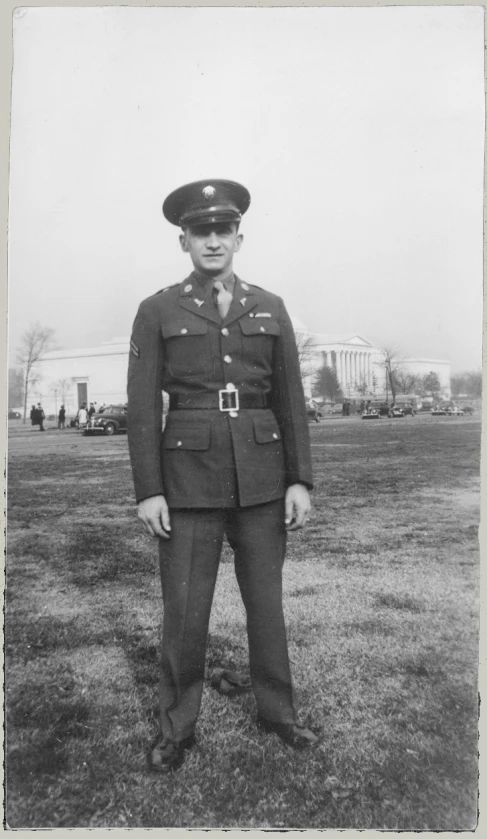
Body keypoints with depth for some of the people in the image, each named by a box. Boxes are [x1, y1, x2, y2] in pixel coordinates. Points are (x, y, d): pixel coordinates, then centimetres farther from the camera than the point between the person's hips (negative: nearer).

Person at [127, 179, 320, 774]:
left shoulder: (270, 310, 6)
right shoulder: (156, 312, 0)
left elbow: (290, 401, 5)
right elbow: (143, 406, -3)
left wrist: (300, 480, -1)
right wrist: (147, 491, -9)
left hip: (260, 477, 2)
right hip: (189, 478, -2)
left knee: (266, 601, 13)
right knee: (183, 612, 4)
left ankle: (277, 713, 34)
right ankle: (176, 729, 26)